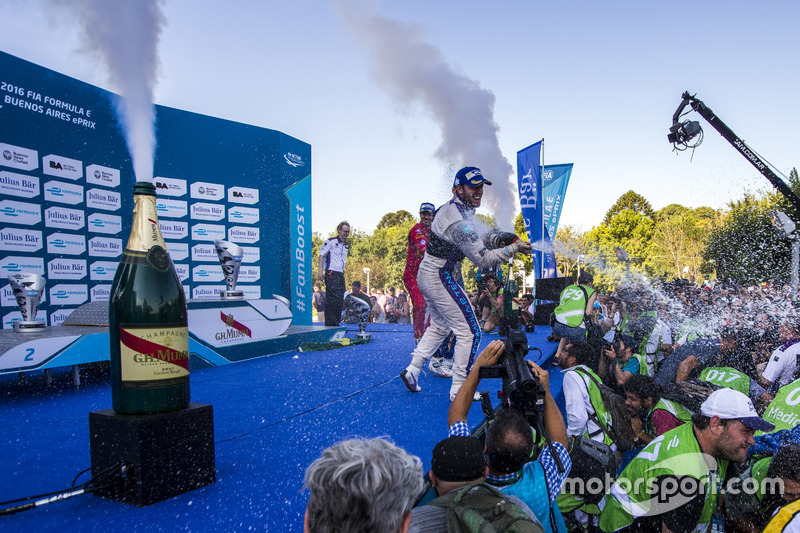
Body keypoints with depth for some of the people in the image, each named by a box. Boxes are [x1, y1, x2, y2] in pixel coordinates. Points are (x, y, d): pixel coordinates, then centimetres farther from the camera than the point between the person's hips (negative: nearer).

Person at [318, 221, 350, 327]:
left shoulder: (345, 245, 19)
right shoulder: (330, 241, -4)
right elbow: (321, 255, -5)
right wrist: (320, 270, -13)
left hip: (341, 274, 8)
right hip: (331, 273, -8)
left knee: (340, 299, 7)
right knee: (332, 298, -12)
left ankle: (336, 322, 14)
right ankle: (329, 323, -9)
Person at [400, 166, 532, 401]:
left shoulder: (451, 207, 6)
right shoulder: (460, 221, -24)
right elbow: (483, 259, -21)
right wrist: (514, 248, -16)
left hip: (427, 274, 10)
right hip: (440, 278, -10)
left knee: (439, 326, 25)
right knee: (470, 332, -3)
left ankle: (412, 370, 28)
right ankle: (458, 389, 5)